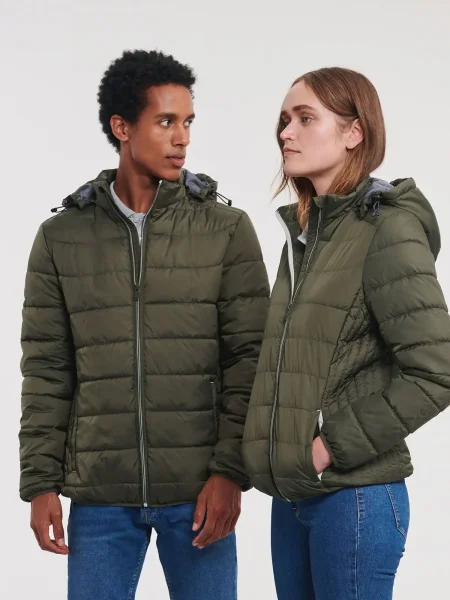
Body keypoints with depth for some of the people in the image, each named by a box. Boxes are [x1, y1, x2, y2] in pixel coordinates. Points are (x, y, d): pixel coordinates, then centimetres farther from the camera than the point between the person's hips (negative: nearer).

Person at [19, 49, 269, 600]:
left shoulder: (227, 230, 2)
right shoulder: (61, 238, 5)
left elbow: (248, 359, 0)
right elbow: (46, 373, 5)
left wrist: (231, 471, -8)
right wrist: (40, 483, 0)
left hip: (198, 493, -1)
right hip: (99, 497, 1)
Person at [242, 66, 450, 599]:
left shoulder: (388, 230, -11)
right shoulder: (304, 231, 12)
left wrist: (336, 445, -14)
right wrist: (272, 449, 5)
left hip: (354, 494, -7)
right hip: (291, 493, 7)